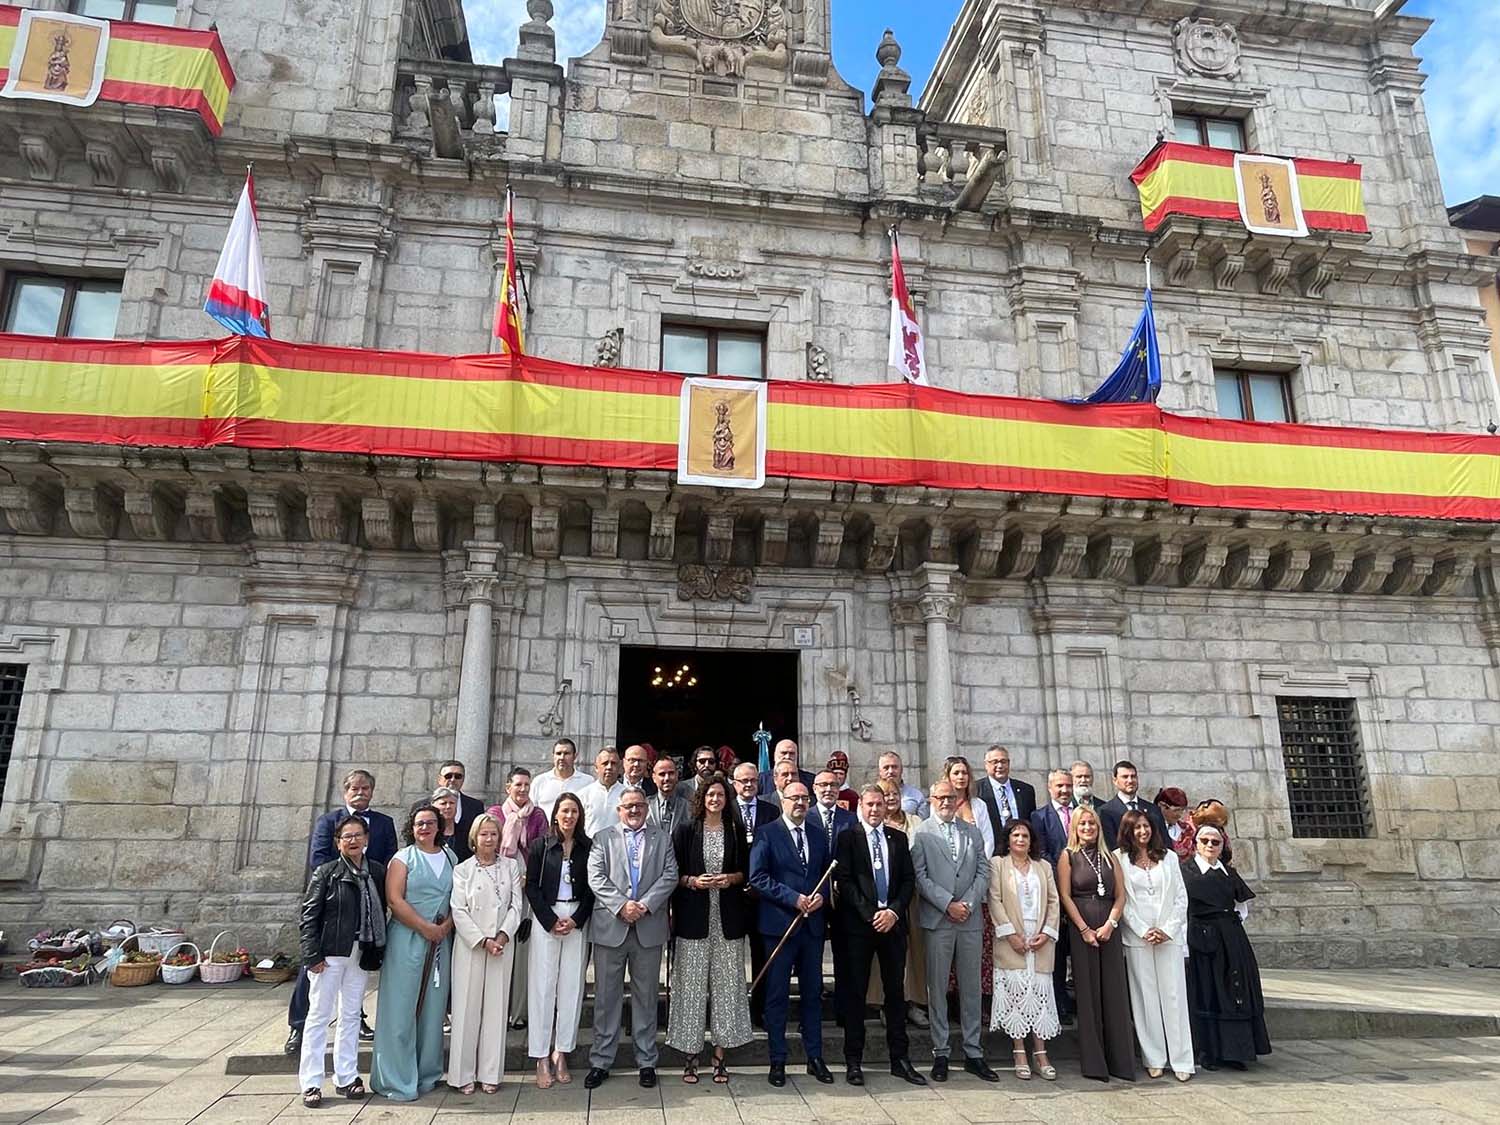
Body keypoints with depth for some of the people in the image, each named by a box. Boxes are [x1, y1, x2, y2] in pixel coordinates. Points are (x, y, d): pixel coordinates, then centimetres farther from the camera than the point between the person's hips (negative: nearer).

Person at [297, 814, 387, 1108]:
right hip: (330, 953, -4)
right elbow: (309, 915, -7)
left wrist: (378, 951, 3)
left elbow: (381, 912, 8)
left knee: (351, 1016, 12)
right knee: (319, 1015, 3)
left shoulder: (378, 872, 4)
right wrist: (313, 954, -13)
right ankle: (311, 1083, 12)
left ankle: (346, 1077, 22)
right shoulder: (325, 872, -5)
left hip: (361, 954, 4)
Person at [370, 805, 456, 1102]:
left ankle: (426, 1073, 19)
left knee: (432, 1007, 8)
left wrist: (446, 926, -8)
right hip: (406, 939, -4)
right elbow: (394, 900, -10)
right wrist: (425, 927, -14)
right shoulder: (403, 859, -1)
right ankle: (397, 1080, 8)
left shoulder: (450, 858, 11)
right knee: (401, 1008, -1)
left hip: (440, 941, 4)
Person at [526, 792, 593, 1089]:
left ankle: (561, 1052, 12)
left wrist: (576, 919, -7)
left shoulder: (588, 847, 4)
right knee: (543, 984, -1)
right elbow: (532, 886, -1)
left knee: (571, 985, 2)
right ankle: (542, 1057, 6)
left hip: (577, 920, 1)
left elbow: (591, 887, 4)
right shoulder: (540, 846, 2)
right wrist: (551, 921, -8)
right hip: (545, 918, -1)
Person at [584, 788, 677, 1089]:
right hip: (610, 927, -1)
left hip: (649, 928, 1)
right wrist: (621, 905, -15)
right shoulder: (603, 838, 8)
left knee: (646, 996, 9)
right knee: (606, 996, 6)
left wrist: (645, 904, -13)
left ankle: (646, 1061, 20)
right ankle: (601, 1061, 17)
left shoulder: (662, 840, 11)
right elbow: (596, 877, -3)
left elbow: (670, 876, 0)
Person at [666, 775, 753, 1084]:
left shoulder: (737, 831, 7)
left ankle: (720, 1056, 14)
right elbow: (672, 872, 4)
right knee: (691, 984, 1)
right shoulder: (686, 830, 2)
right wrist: (692, 881, -13)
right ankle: (691, 1055, 12)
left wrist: (732, 878, -8)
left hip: (728, 918, 1)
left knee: (726, 983, 3)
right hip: (693, 917, -1)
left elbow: (747, 870, 11)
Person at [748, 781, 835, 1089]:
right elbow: (758, 876, -12)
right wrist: (794, 898, -17)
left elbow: (827, 874, 16)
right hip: (780, 923, -5)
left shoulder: (817, 836, 12)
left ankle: (815, 1058, 23)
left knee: (813, 993, 12)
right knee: (777, 995, 4)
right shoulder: (766, 833, -5)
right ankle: (777, 1061, 15)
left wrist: (821, 896, -5)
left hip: (812, 924, 5)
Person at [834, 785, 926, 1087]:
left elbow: (909, 880, 7)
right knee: (855, 992, 3)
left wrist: (893, 911, -8)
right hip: (858, 924, -3)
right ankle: (853, 1061, 13)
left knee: (896, 991, 9)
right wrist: (871, 914, -13)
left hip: (893, 923, 3)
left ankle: (900, 1059, 18)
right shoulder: (847, 838, -1)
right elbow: (843, 881, -7)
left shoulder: (898, 838, 11)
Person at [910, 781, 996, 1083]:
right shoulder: (920, 833, -1)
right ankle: (940, 1054, 13)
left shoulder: (972, 832, 12)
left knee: (971, 987, 9)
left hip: (970, 919, 3)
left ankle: (974, 1054, 18)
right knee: (937, 987, 4)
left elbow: (983, 871, 7)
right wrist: (948, 904, -13)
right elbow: (920, 876, -7)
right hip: (937, 920, -3)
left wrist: (968, 903, -6)